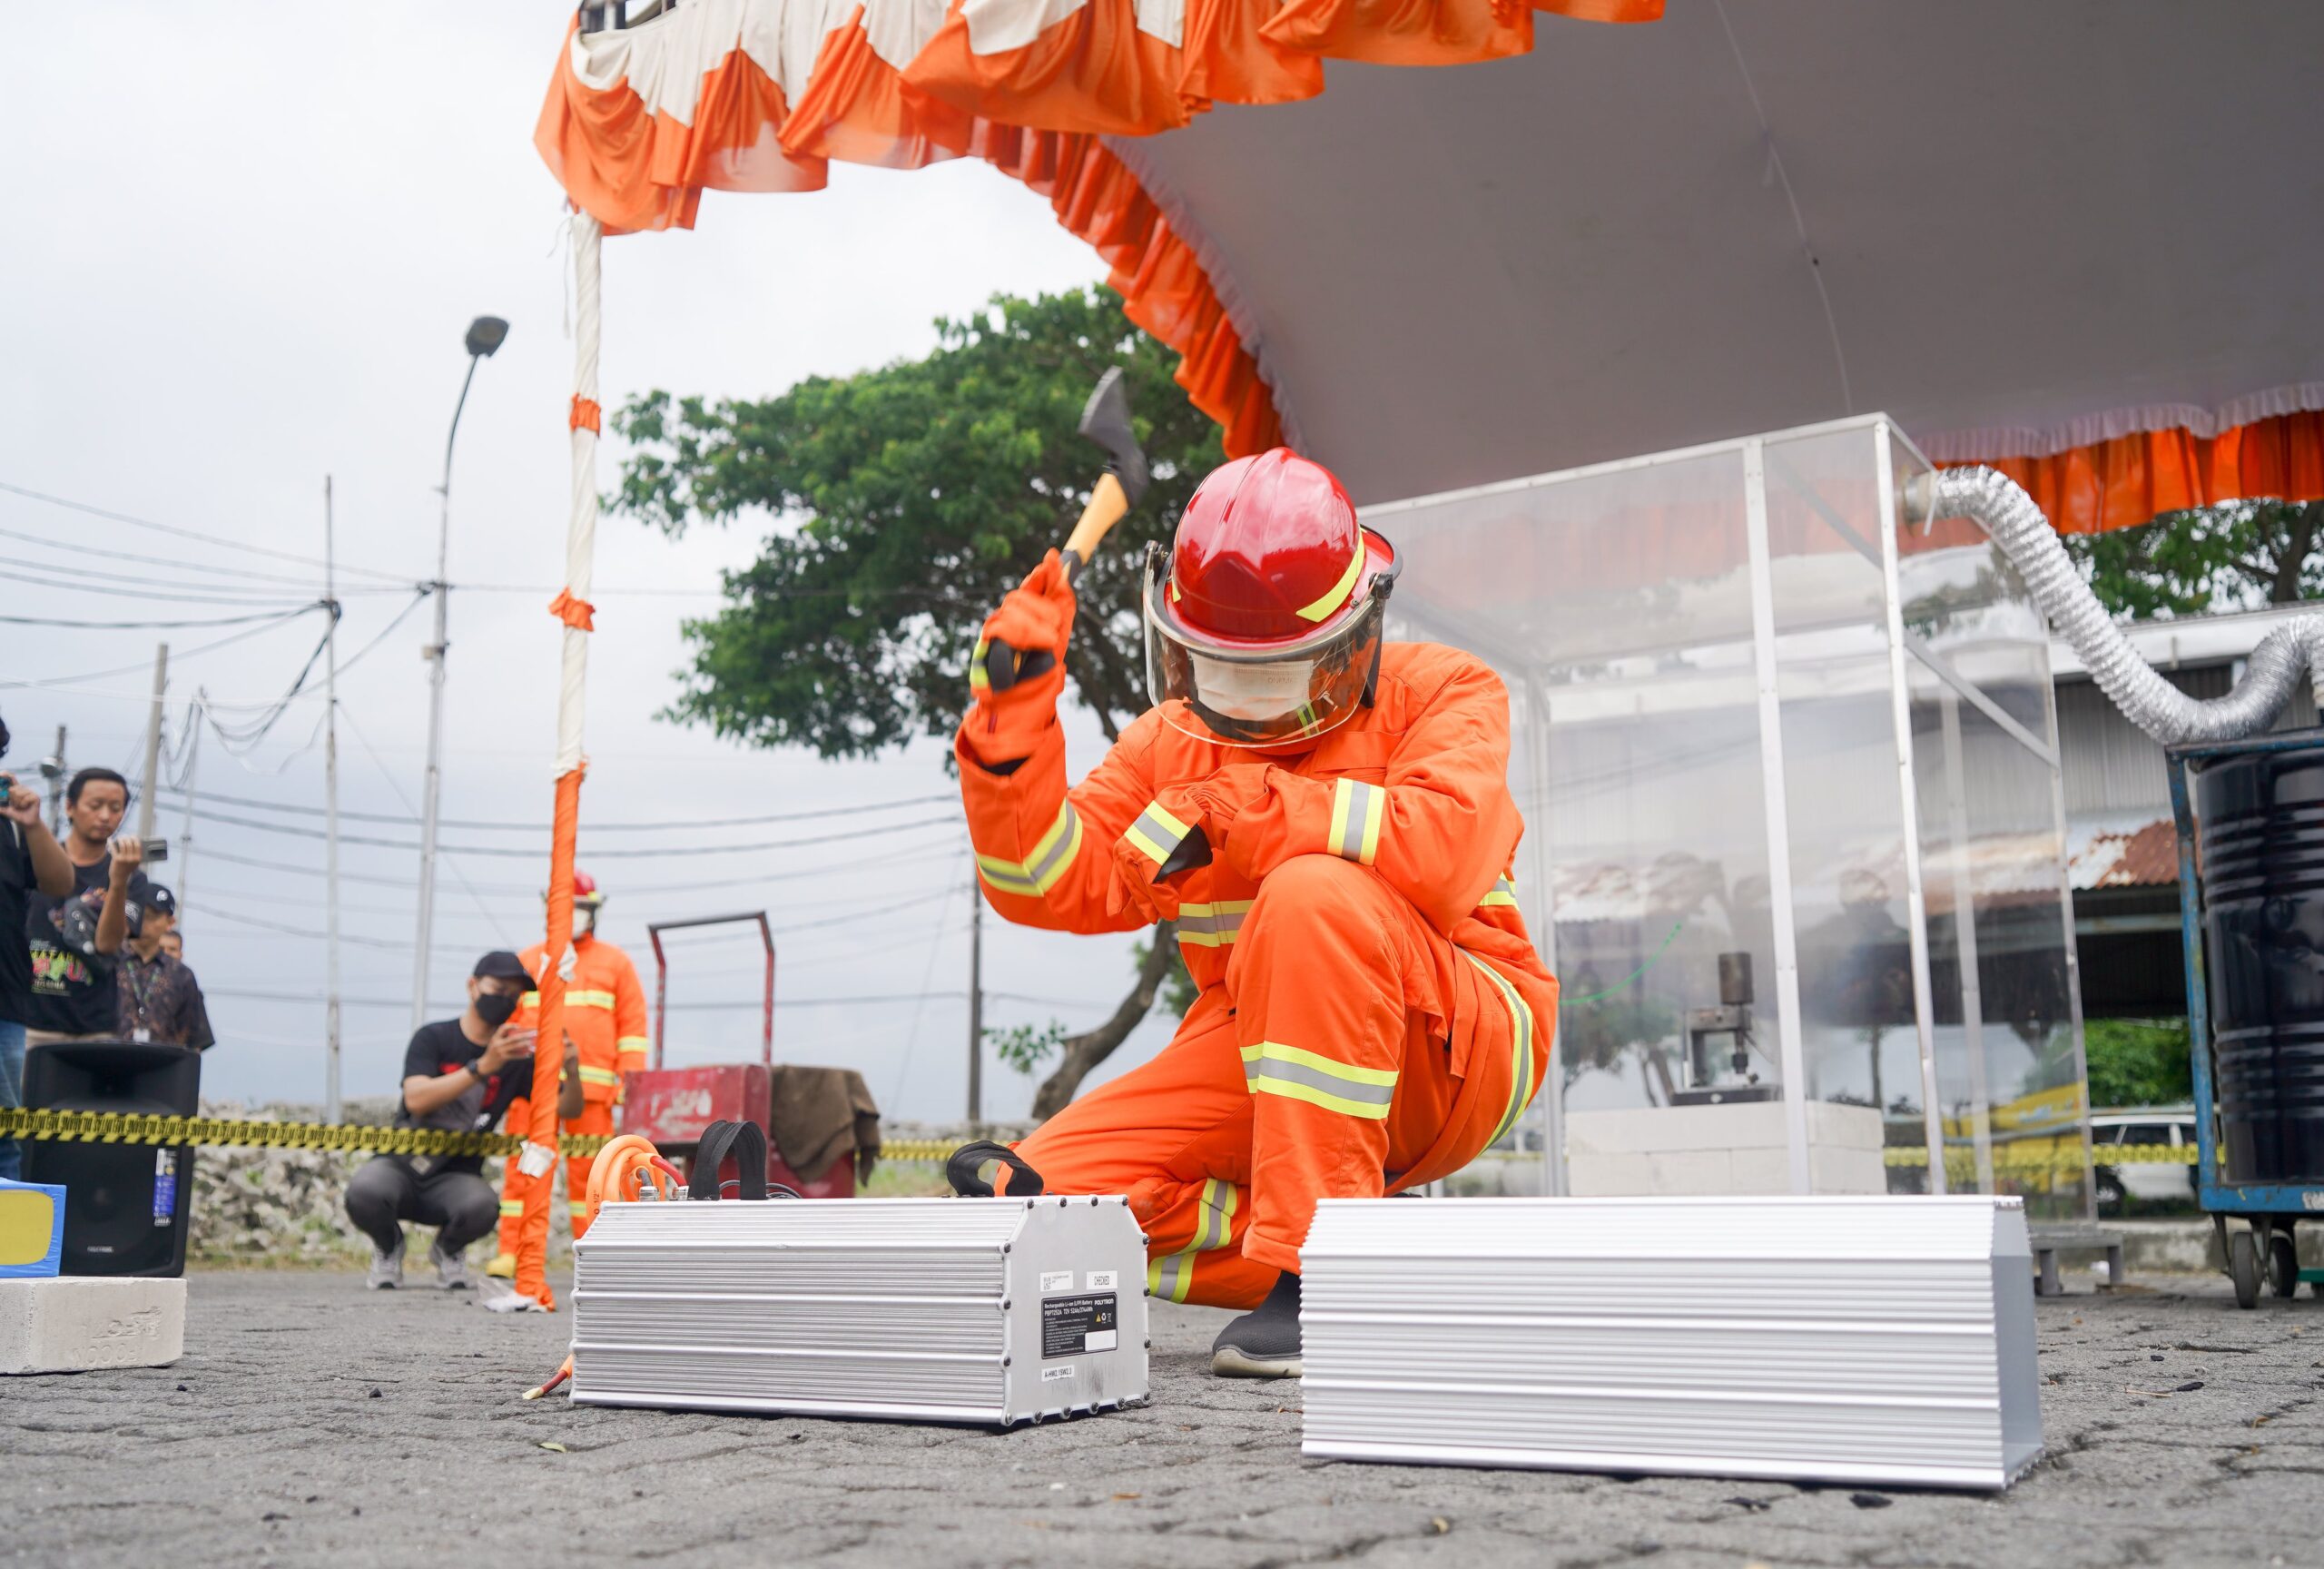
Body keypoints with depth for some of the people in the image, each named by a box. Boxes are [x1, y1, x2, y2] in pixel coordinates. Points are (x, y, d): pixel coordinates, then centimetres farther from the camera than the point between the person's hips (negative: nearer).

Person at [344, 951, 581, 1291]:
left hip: (454, 1177, 1)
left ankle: (449, 1249, 5)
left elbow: (568, 1109, 1)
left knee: (481, 1206, -34)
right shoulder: (434, 1038, -4)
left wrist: (572, 1070, -21)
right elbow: (416, 1100, -21)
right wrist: (483, 1066, -32)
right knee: (364, 1193, -35)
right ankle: (389, 1245, 3)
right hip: (400, 1163, -1)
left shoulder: (516, 1059, 4)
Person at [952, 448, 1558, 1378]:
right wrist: (1014, 713, -13)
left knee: (1313, 894, -35)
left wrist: (1230, 810, -22)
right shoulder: (1169, 743, 8)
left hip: (1444, 1047, -4)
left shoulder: (1442, 694, -4)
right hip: (1250, 1058, 5)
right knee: (1048, 1192, -15)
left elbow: (1444, 850, -25)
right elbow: (1047, 887, -2)